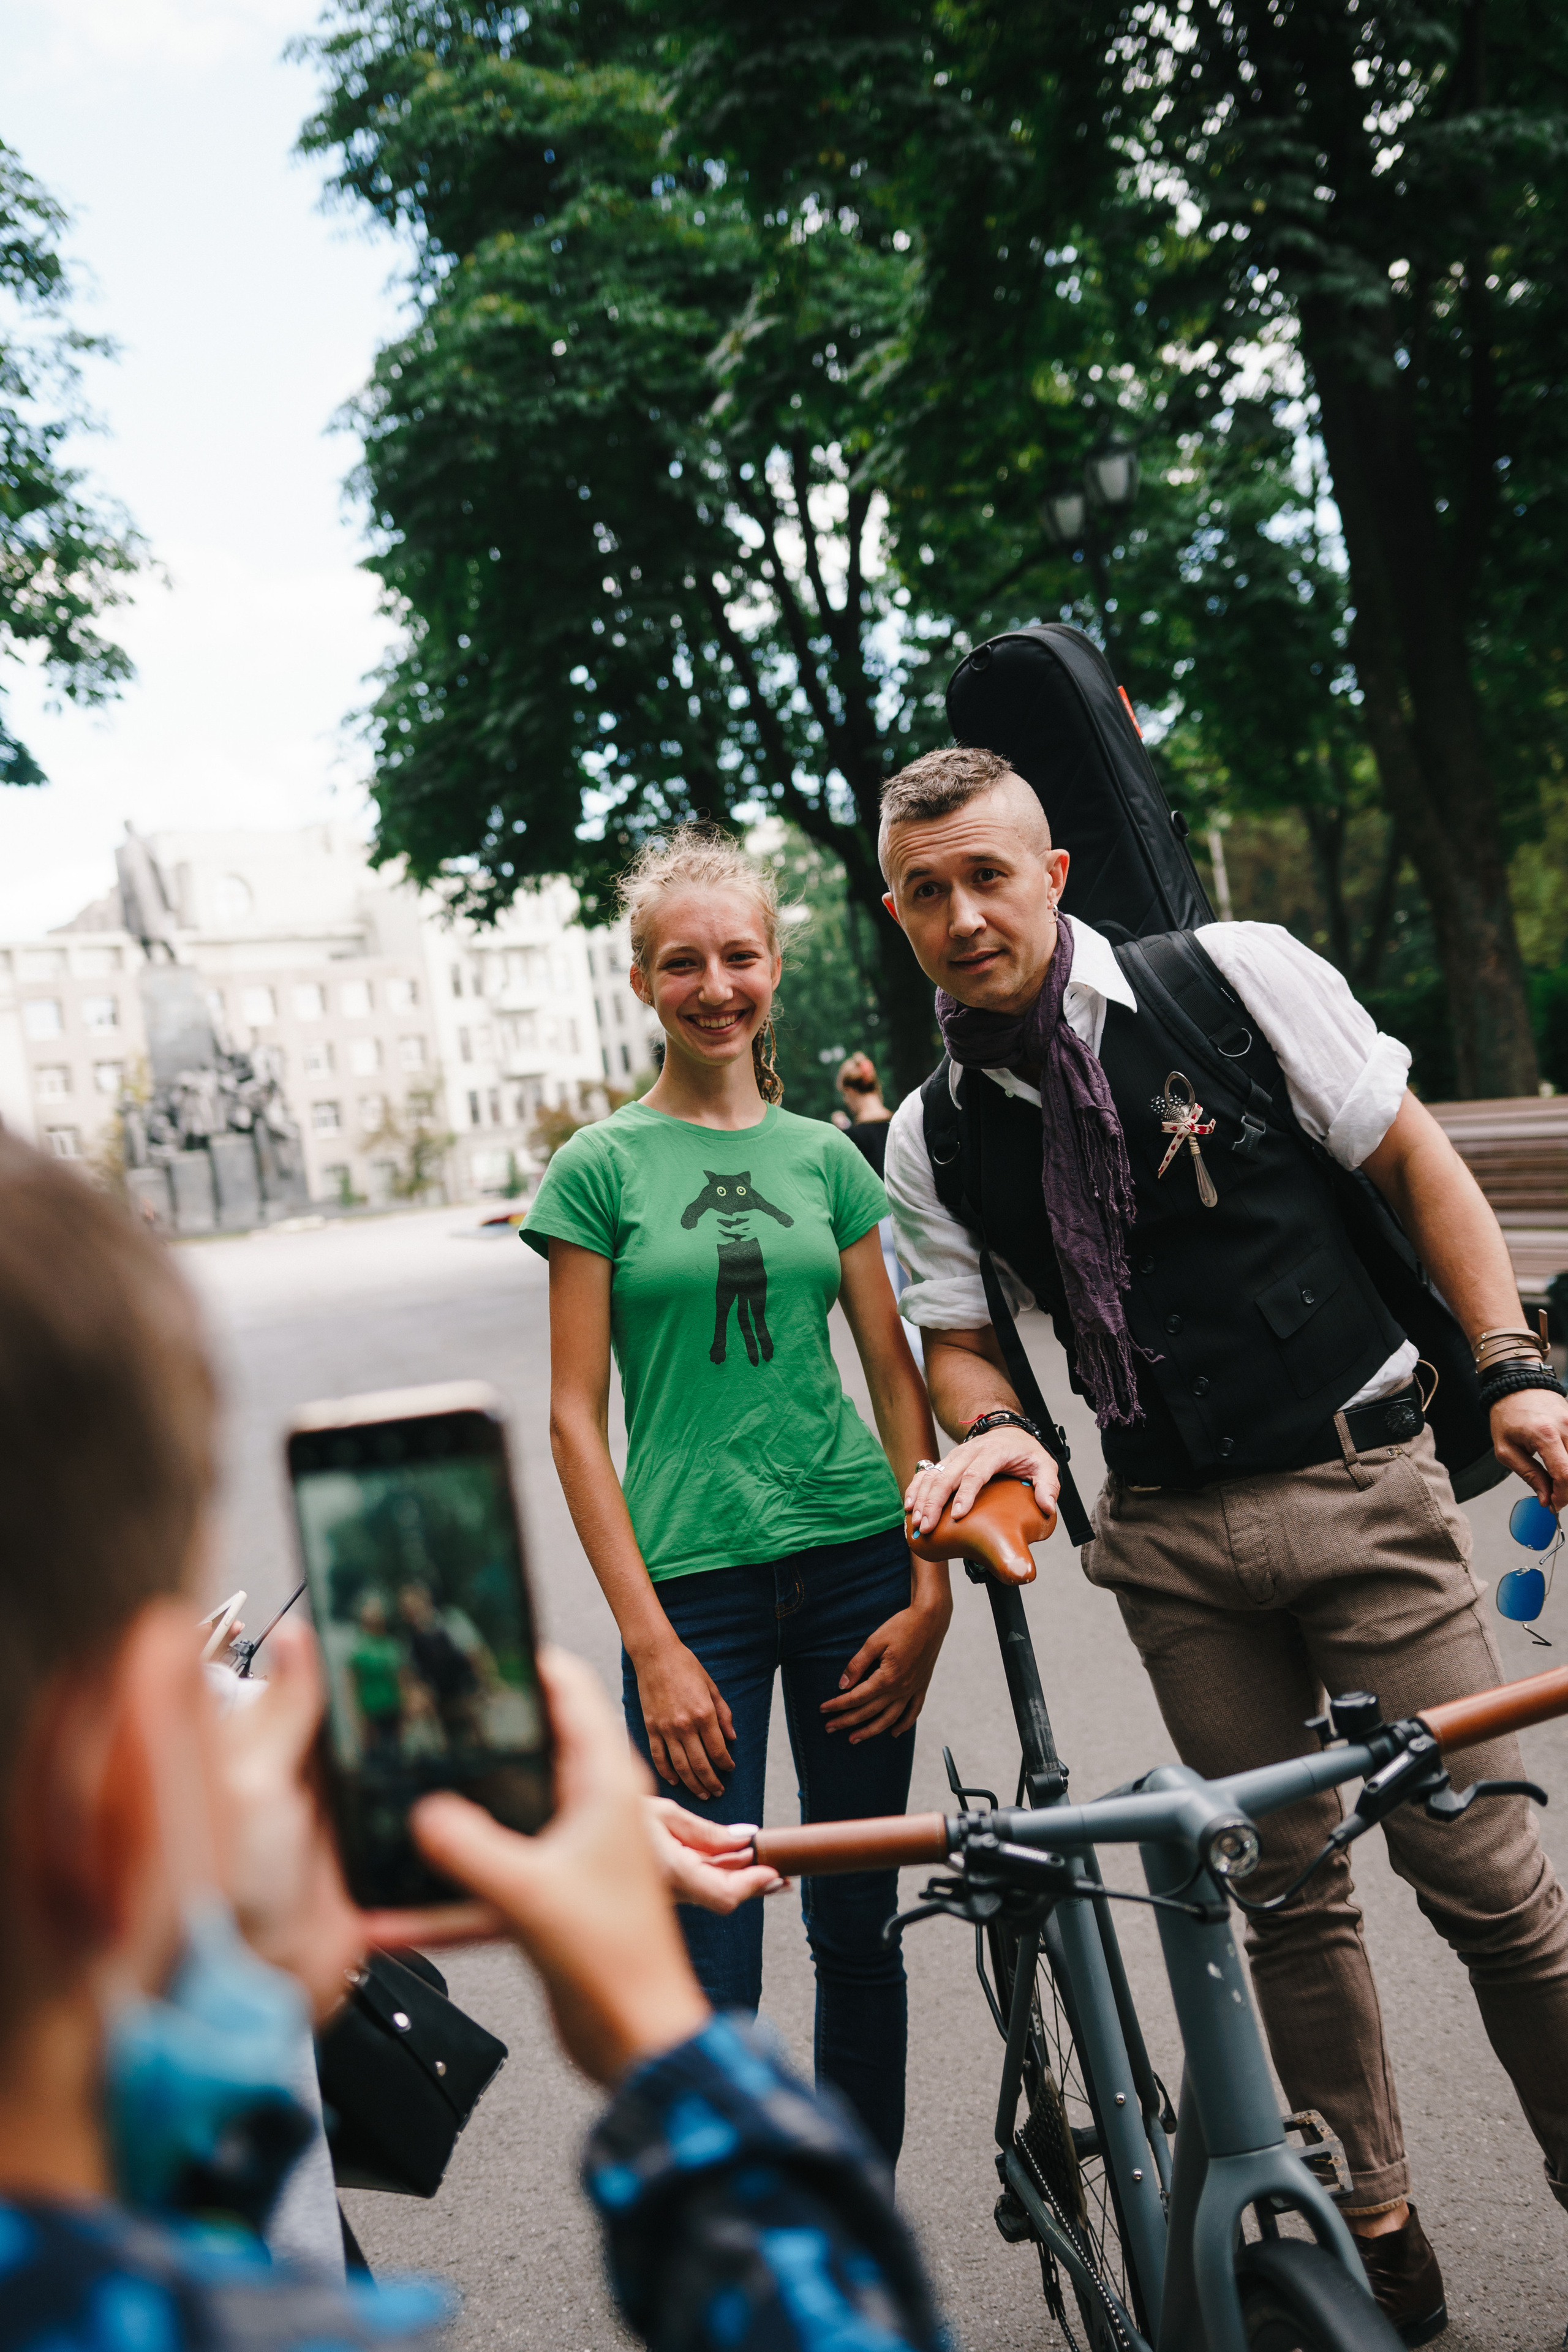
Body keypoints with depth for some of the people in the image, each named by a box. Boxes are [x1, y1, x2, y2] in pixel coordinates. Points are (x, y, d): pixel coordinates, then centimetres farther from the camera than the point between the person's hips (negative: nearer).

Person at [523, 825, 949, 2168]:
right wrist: (652, 1643, -10)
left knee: (859, 1933, 12)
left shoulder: (826, 1155, 8)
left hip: (854, 1568, 3)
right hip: (693, 1586, -3)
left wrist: (930, 1589, 0)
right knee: (712, 1975, -2)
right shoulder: (602, 1168, 0)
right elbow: (576, 1415, -3)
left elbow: (896, 1373, 9)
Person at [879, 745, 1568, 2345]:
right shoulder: (929, 1138, 1)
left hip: (1357, 1482, -2)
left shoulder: (1236, 979, -7)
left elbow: (1413, 1160, -1)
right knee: (1286, 1892, 11)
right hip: (1172, 1541, 3)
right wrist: (991, 1430, -14)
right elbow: (959, 1337, 8)